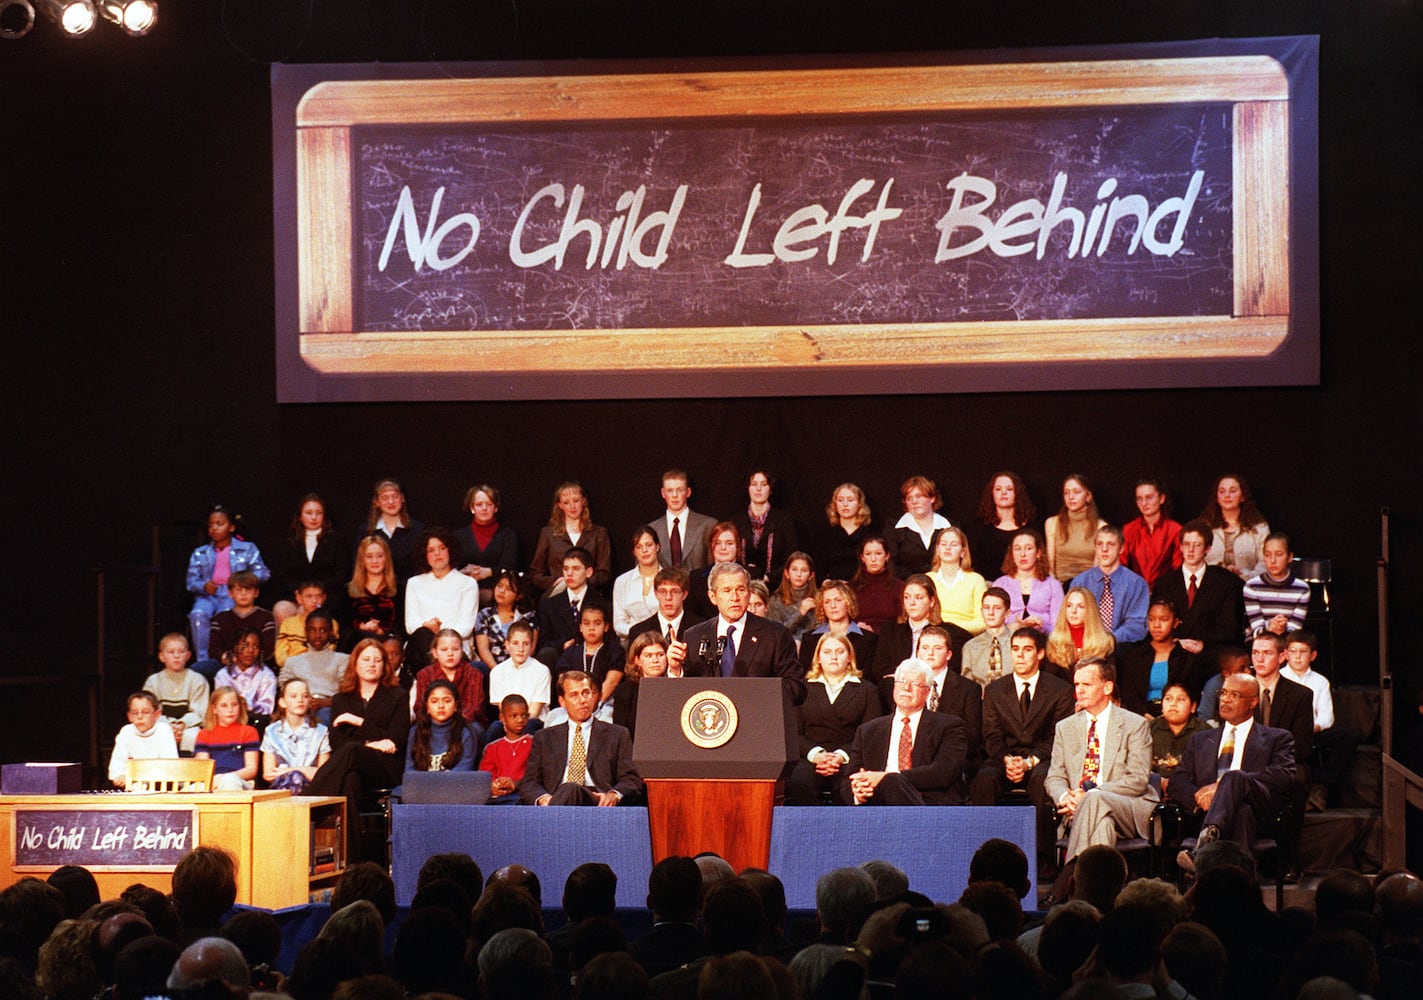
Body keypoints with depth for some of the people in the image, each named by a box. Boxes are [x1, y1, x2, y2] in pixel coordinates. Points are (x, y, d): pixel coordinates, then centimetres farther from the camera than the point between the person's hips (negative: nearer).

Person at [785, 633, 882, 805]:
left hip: (848, 760, -1)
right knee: (797, 782, -35)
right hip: (810, 758, 1)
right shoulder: (803, 689, 22)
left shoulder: (867, 690, 18)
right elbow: (794, 732, 10)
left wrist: (842, 756, -13)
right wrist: (815, 754, -11)